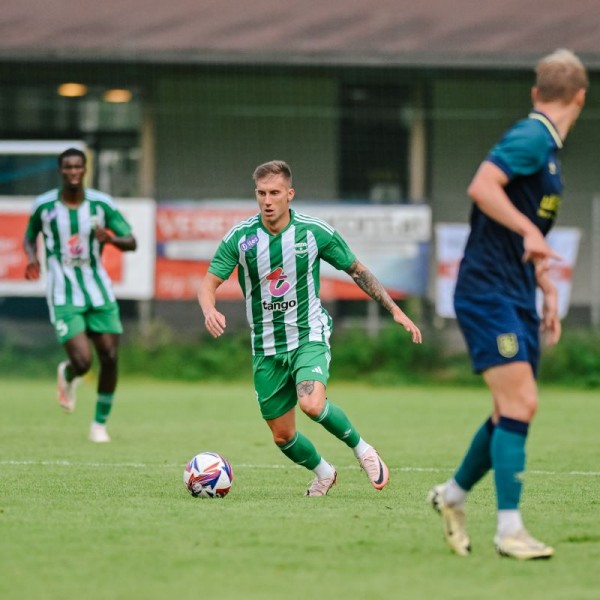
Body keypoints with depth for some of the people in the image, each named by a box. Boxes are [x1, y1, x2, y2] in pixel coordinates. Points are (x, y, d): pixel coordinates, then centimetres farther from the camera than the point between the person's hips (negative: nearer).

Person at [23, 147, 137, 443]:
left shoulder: (101, 204, -2)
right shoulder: (44, 206, -4)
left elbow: (131, 242, 0)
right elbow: (29, 237, 14)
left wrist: (110, 238, -22)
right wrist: (32, 258, -8)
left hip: (99, 292, 2)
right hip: (64, 297, -2)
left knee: (110, 358, -3)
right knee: (82, 361, -15)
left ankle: (100, 424, 15)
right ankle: (67, 376, 24)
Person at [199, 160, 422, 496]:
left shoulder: (315, 232, -9)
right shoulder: (240, 237, -8)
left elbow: (357, 270, 3)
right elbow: (210, 284, -4)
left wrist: (395, 309, -2)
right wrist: (210, 310, -28)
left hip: (309, 336, -3)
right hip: (267, 348, 3)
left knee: (312, 404, -30)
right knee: (283, 436, 6)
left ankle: (362, 449, -3)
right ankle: (324, 473, 36)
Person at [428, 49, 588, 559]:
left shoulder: (546, 147, 19)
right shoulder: (531, 138, -11)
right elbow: (482, 186, -26)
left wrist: (547, 290, 24)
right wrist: (530, 232, -33)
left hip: (517, 298, 10)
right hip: (487, 292, -10)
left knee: (513, 412, 11)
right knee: (520, 403, -16)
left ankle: (453, 494, 31)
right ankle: (509, 529, -15)